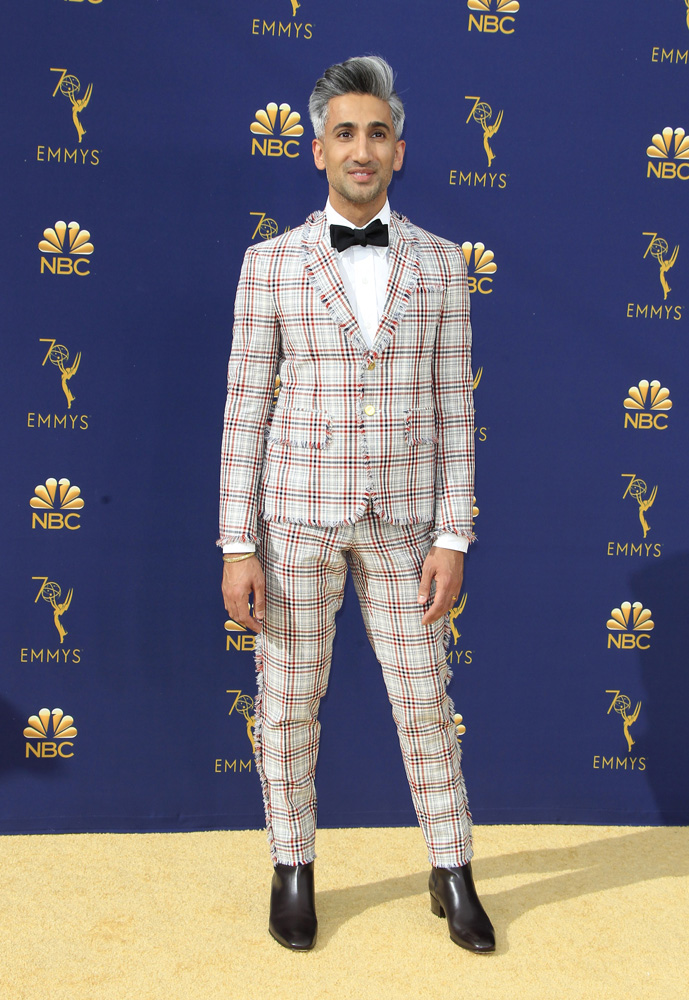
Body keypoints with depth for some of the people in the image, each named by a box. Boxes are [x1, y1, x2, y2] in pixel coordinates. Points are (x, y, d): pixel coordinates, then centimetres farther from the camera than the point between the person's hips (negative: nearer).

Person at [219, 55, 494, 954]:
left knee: (424, 701, 7)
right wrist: (237, 548, -9)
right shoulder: (271, 263, -2)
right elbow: (246, 409, -3)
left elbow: (452, 408, 1)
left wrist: (452, 538, -5)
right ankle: (294, 872, 26)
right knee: (288, 701, 6)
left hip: (401, 517, 1)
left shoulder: (440, 263, 2)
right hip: (298, 510, -1)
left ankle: (453, 878, 24)